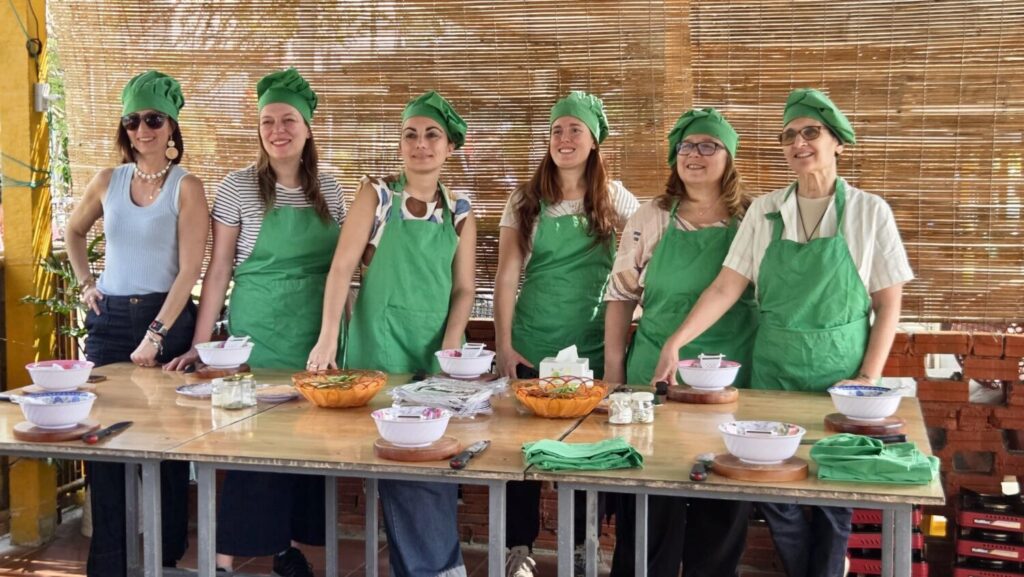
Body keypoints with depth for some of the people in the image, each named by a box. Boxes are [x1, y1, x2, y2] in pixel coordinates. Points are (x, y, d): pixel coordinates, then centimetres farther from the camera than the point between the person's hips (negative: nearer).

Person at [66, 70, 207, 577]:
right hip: (109, 317, 4)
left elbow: (189, 270, -12)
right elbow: (74, 232, 26)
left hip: (166, 316, -4)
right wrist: (85, 282, 13)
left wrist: (156, 336, -17)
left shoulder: (186, 187, -6)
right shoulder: (109, 181, 6)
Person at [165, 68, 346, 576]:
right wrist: (199, 345, -7)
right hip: (257, 333, -3)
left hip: (316, 333, 4)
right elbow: (218, 270, -4)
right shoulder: (238, 188, -5)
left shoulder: (328, 189, 5)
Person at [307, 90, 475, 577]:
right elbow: (342, 267, -9)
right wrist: (327, 337, -19)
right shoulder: (377, 194, -2)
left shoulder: (459, 209, 7)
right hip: (380, 341, -3)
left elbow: (464, 287, 5)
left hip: (435, 346, 3)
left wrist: (450, 346, -9)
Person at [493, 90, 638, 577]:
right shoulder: (526, 201, 1)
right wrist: (504, 345, -7)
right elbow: (506, 276, -1)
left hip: (592, 344, 0)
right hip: (532, 341, 0)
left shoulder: (614, 199, 2)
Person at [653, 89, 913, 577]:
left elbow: (888, 303, -2)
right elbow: (726, 287, 0)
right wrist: (675, 342, -10)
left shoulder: (869, 212, -4)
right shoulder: (764, 211, 2)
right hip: (772, 373, 2)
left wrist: (868, 379, -9)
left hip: (838, 376, -2)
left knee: (833, 499, 5)